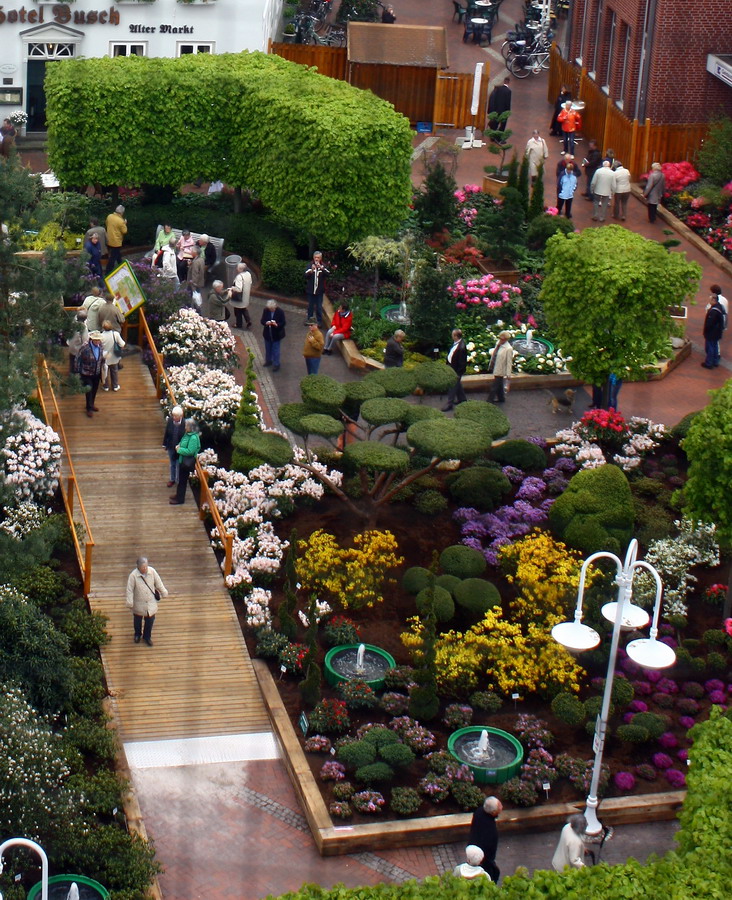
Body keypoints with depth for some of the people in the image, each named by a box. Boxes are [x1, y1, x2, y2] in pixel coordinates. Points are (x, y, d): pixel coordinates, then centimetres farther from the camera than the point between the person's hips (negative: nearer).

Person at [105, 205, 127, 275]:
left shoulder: (109, 216, -2)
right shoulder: (120, 221, -22)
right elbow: (124, 231, -13)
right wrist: (125, 224, 1)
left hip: (109, 241, 8)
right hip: (116, 242, -8)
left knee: (118, 256, 25)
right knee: (113, 258, 2)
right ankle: (108, 273, 5)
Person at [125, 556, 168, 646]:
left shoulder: (152, 571, -18)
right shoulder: (133, 575, -26)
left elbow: (159, 583, -2)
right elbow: (130, 590, -18)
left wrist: (164, 593, 9)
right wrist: (130, 603, -15)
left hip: (151, 603, 2)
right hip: (138, 604, -2)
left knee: (150, 620, 16)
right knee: (137, 620, 22)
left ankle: (147, 636, 41)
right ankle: (138, 634, 50)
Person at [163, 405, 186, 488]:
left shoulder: (184, 423, -24)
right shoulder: (170, 421, -14)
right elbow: (166, 433, -2)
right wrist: (165, 444, 5)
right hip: (171, 447, 4)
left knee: (179, 465, 11)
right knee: (172, 464, 22)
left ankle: (178, 480, 30)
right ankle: (172, 479, 41)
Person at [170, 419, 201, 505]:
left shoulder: (193, 438, -26)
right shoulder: (187, 434, 4)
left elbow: (190, 451, -28)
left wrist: (179, 449, -18)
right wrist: (179, 446, -1)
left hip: (187, 462, -9)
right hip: (182, 460, 9)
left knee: (183, 480, 3)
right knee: (181, 479, 22)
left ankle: (180, 499, 14)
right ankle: (179, 494, 38)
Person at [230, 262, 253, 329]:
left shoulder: (239, 277, -32)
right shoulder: (248, 274, -6)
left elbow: (238, 289, -38)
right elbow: (250, 284, 10)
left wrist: (232, 288, -22)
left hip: (239, 299, -8)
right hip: (246, 298, 8)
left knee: (238, 313, 14)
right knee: (245, 310, 28)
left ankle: (239, 325, 29)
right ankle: (249, 321, 27)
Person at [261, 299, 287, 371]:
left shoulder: (280, 312, -18)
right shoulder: (266, 311, -9)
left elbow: (283, 323, -14)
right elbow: (262, 321, -3)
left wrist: (277, 324, -33)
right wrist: (266, 323, -25)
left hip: (276, 334, -4)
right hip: (267, 333, 4)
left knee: (275, 350, 3)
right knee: (268, 348, 21)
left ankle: (276, 364, 14)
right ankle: (268, 361, 41)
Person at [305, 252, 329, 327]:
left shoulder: (323, 266, -1)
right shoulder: (310, 265, -2)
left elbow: (328, 273, -17)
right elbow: (306, 275, -13)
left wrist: (321, 268, -32)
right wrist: (311, 270, -32)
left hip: (319, 290, -1)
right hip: (311, 290, 1)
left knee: (319, 307, 2)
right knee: (310, 306, 12)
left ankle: (319, 321, 8)